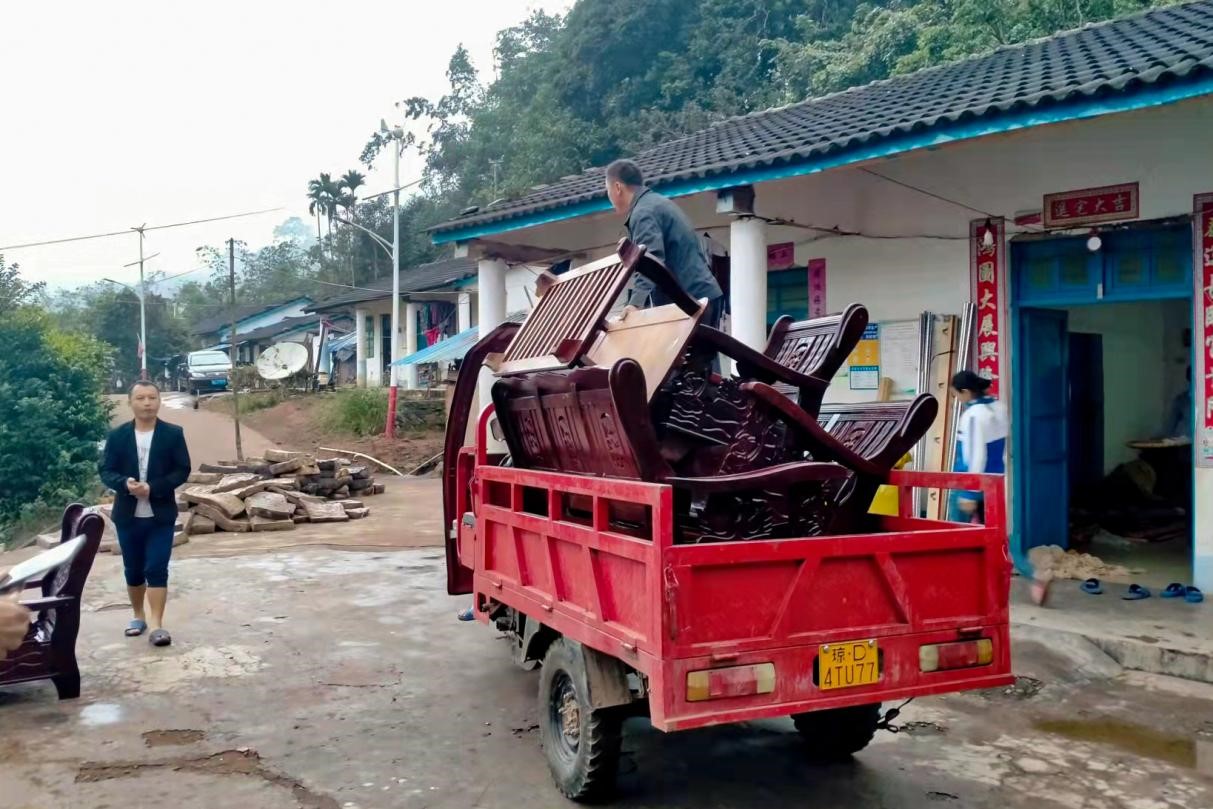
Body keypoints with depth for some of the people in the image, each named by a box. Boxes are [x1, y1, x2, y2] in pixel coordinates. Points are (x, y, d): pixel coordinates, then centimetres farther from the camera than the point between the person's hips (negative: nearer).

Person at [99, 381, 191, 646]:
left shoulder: (173, 433, -3)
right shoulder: (117, 435, 1)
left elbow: (182, 470, -5)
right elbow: (106, 471, 1)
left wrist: (153, 488, -19)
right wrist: (125, 483, -21)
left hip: (161, 514, -2)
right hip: (127, 515, 2)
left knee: (157, 569, -6)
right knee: (133, 570, 14)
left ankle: (156, 625, -5)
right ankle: (138, 616, 31)